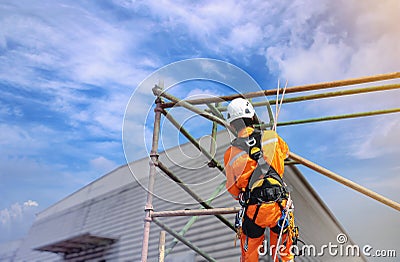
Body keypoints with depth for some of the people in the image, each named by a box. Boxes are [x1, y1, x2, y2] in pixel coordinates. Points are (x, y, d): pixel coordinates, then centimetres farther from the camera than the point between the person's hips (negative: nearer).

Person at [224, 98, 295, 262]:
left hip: (253, 210, -1)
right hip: (279, 205, 1)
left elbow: (233, 190, 4)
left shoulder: (230, 153, -6)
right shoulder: (272, 137, -3)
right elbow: (285, 152, 22)